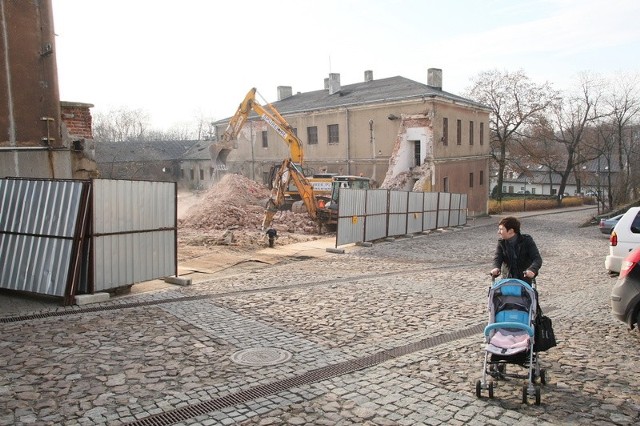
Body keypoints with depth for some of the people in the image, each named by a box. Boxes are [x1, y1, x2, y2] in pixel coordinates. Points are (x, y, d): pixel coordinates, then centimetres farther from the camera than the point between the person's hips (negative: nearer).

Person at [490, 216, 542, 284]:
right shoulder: (501, 242, 0)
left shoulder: (527, 240, -9)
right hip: (507, 280, 2)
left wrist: (532, 270, -39)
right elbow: (497, 258, -12)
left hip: (525, 280, -2)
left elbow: (537, 259, -18)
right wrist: (496, 268, -36)